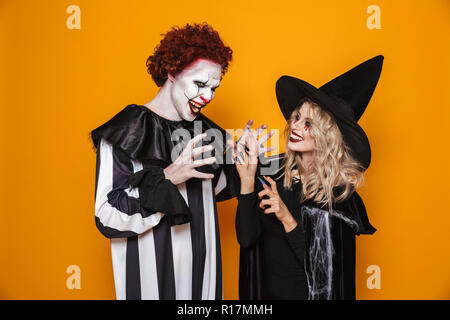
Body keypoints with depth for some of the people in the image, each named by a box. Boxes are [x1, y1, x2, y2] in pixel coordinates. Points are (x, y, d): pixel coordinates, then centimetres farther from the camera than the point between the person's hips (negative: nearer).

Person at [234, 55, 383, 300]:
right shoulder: (272, 171, -10)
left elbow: (322, 268, -19)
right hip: (265, 288, 3)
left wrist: (286, 217, -27)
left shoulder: (340, 194, -17)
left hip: (306, 291, -3)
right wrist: (247, 179, -20)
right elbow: (246, 238, -12)